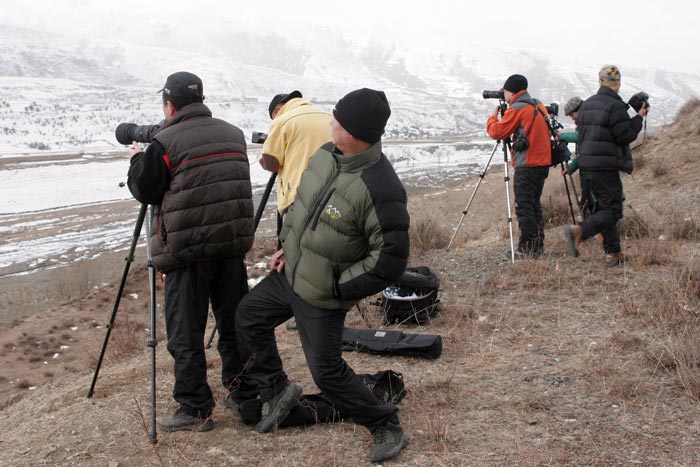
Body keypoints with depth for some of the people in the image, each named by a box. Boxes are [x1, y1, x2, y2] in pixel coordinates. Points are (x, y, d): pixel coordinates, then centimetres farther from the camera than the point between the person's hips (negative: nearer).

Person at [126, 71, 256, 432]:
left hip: (188, 251, -6)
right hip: (233, 244, 6)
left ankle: (195, 409, 9)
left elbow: (144, 190, -4)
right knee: (234, 322, 17)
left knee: (185, 333, 4)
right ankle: (245, 391, 27)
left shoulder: (165, 142, -11)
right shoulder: (234, 135, 9)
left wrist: (137, 158, 14)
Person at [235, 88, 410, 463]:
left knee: (327, 372, 1)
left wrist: (339, 287, -20)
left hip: (321, 297, -8)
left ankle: (386, 427, 22)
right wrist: (287, 245, 9)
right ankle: (276, 390, 36)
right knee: (248, 317, 19)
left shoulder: (381, 190, -31)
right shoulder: (326, 154, -6)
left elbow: (389, 260, -26)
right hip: (289, 272, 8)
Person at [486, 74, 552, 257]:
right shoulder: (539, 106, 15)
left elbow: (497, 132, -10)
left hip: (527, 165, -8)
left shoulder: (516, 109, -10)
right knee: (534, 203, 15)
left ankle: (527, 247, -4)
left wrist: (492, 116, 9)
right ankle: (538, 245, 17)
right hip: (543, 162, 8)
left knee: (523, 206, -4)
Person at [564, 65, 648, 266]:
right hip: (606, 165, -8)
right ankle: (579, 231, -24)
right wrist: (639, 118, 0)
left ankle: (613, 253, 17)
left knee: (603, 206, 14)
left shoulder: (586, 104, 11)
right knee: (612, 210, -3)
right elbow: (626, 136, -12)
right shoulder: (615, 106, -12)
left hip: (586, 164, 8)